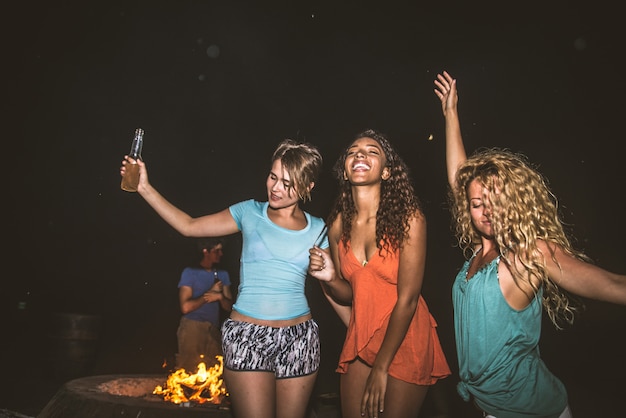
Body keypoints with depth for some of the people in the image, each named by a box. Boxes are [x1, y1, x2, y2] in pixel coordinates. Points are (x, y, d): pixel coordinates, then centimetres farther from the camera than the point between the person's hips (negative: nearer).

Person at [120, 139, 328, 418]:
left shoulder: (317, 230, 4)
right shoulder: (251, 212, 2)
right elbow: (189, 226, 1)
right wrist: (145, 188, -2)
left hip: (299, 340, 2)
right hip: (247, 337, -2)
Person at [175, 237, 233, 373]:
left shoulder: (223, 275, 13)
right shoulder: (190, 272, -3)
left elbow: (229, 307, 10)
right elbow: (185, 307, -12)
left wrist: (220, 296, -11)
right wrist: (210, 293, -7)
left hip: (214, 329, 5)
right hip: (192, 327, -4)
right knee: (189, 369, -3)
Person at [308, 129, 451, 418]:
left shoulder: (408, 219, -17)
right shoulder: (338, 226, -4)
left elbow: (407, 298, -16)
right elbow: (348, 296, 5)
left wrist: (381, 368, -14)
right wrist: (329, 278, -17)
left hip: (405, 340, -4)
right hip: (360, 338, 4)